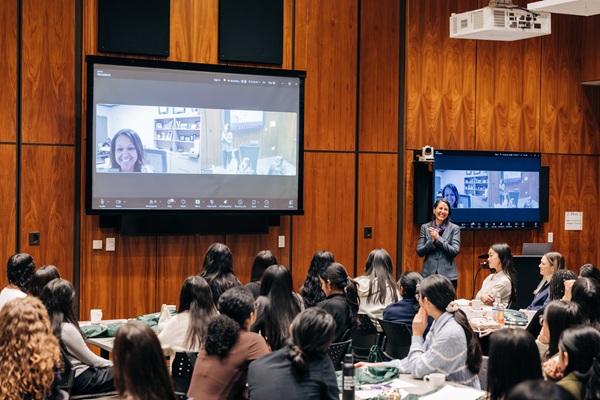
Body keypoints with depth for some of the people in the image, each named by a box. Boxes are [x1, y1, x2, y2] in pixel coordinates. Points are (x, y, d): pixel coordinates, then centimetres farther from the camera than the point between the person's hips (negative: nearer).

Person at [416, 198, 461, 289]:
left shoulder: (454, 228, 2)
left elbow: (455, 251, -7)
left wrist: (438, 238, -12)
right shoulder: (425, 227, 7)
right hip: (428, 274, 1)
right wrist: (432, 241, -12)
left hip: (448, 275, -1)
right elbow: (419, 252, 4)